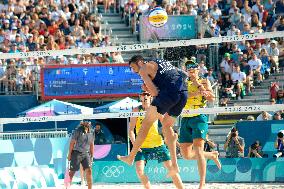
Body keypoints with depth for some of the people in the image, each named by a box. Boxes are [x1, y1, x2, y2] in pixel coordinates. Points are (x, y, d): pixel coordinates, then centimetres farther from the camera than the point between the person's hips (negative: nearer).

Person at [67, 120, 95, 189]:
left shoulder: (91, 132, 7)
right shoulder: (78, 131, -9)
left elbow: (91, 145, 16)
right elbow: (72, 143, -7)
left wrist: (92, 155, 15)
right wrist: (69, 154, -8)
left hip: (86, 153, 4)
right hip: (76, 153, -4)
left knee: (89, 170, -7)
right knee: (72, 172, 0)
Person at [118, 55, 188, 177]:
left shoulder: (144, 69, 8)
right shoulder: (162, 62, 31)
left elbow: (154, 92, -3)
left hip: (169, 93, -7)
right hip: (183, 93, 7)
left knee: (146, 123, 8)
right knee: (167, 125, 21)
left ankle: (131, 157, 16)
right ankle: (174, 165, 12)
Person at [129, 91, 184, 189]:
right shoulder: (137, 110, -5)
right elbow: (131, 130, -6)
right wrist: (134, 144, -20)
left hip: (158, 144, 2)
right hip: (142, 147, -2)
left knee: (171, 167, 0)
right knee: (139, 171, -17)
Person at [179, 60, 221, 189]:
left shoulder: (204, 82, 10)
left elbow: (211, 98, -3)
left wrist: (199, 85, -7)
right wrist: (196, 93, -15)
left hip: (199, 117, -5)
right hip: (185, 119, 5)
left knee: (198, 150, -19)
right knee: (186, 155, 5)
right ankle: (212, 155, 31)